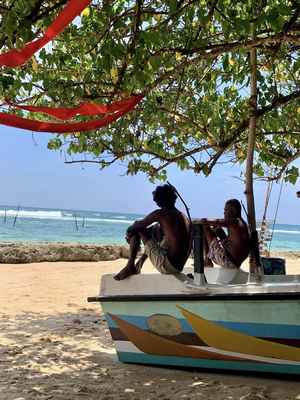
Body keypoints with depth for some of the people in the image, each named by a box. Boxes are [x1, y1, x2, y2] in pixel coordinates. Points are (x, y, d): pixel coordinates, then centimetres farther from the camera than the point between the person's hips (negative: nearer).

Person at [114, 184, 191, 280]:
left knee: (136, 230, -1)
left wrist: (128, 232, 17)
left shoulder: (160, 214, -10)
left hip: (167, 265, -8)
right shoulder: (183, 216, 12)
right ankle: (139, 264, 35)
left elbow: (137, 225, -5)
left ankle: (130, 267, 6)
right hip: (179, 267, 8)